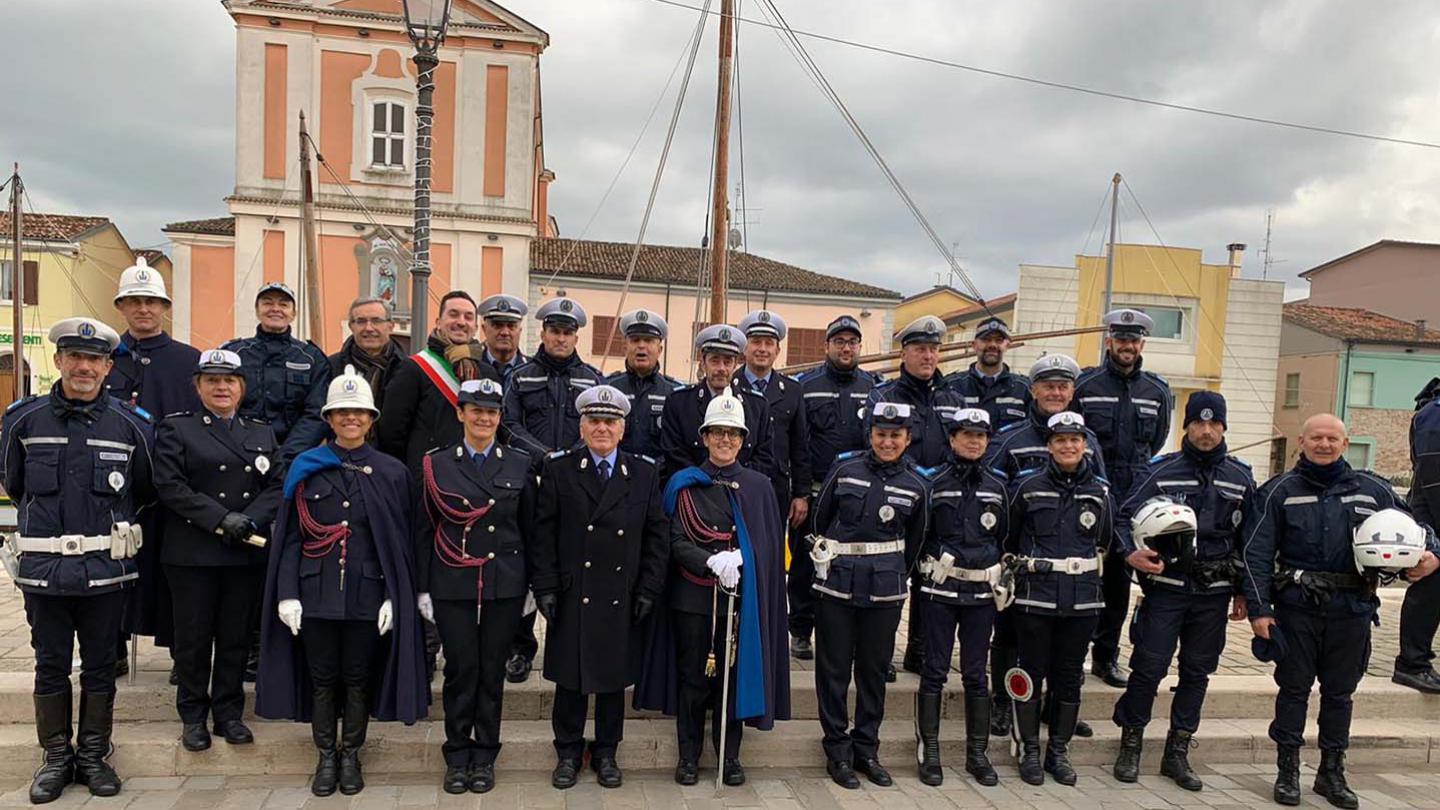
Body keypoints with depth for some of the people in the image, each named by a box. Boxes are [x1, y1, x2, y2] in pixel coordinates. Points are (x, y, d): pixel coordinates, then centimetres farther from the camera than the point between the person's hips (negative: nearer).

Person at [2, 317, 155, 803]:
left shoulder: (131, 425, -1)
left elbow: (145, 493, 10)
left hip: (106, 569, 0)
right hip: (43, 567, 1)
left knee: (100, 667, 10)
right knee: (51, 666, 11)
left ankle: (93, 755, 24)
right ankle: (56, 758, 25)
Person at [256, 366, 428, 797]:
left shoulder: (391, 473, 2)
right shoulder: (305, 468, 3)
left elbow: (401, 542, 1)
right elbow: (289, 536, 3)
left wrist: (394, 597, -6)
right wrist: (287, 594, -4)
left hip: (367, 595, -1)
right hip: (317, 594, 1)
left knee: (358, 679, 9)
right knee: (322, 678, 9)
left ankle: (350, 756, 25)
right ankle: (325, 758, 26)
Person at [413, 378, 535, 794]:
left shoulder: (519, 464, 4)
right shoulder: (437, 464, 2)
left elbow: (530, 528, 6)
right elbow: (424, 530, 4)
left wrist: (532, 586, 5)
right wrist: (422, 589, 1)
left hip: (505, 586, 1)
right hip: (453, 587, -1)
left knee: (492, 671, 7)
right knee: (460, 670, 2)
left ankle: (485, 757, 20)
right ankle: (457, 757, 18)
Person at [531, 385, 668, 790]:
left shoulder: (644, 474, 4)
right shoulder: (559, 469, 0)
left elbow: (657, 536, 4)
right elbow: (543, 533, -2)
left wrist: (649, 590, -3)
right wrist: (545, 587, -8)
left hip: (622, 600, 1)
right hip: (571, 599, -1)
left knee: (614, 679, 12)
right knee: (570, 678, 9)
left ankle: (606, 753, 29)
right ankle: (568, 752, 27)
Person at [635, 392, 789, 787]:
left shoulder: (758, 486, 6)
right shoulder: (684, 485, 2)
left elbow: (770, 545, 7)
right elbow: (676, 542, -5)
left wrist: (738, 562, -10)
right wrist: (711, 560, -21)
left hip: (742, 596, 1)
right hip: (693, 596, -1)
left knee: (734, 674, 7)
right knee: (693, 676, 7)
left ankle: (729, 755, 22)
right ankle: (689, 755, 21)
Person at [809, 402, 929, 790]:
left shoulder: (915, 486, 2)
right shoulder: (845, 470, -2)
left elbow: (914, 542, 13)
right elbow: (820, 520, 6)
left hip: (885, 590, 2)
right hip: (837, 584, -1)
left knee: (874, 669, 11)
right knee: (834, 669, 4)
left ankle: (866, 749, 25)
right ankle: (837, 750, 18)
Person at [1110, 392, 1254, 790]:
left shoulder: (1241, 478, 7)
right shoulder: (1161, 471, -2)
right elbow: (1125, 518, -2)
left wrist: (1242, 592, 11)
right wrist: (1131, 554, -20)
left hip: (1214, 594, 3)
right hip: (1166, 588, -3)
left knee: (1197, 671, 10)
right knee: (1149, 667, -2)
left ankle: (1177, 753, 23)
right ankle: (1131, 746, 14)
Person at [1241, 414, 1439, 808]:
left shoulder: (1372, 489, 7)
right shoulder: (1279, 491, -1)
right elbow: (1256, 553, -4)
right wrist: (1258, 609, -11)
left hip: (1352, 609, 2)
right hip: (1297, 607, -2)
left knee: (1340, 691, 13)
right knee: (1294, 687, 6)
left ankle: (1332, 772, 28)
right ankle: (1287, 770, 18)